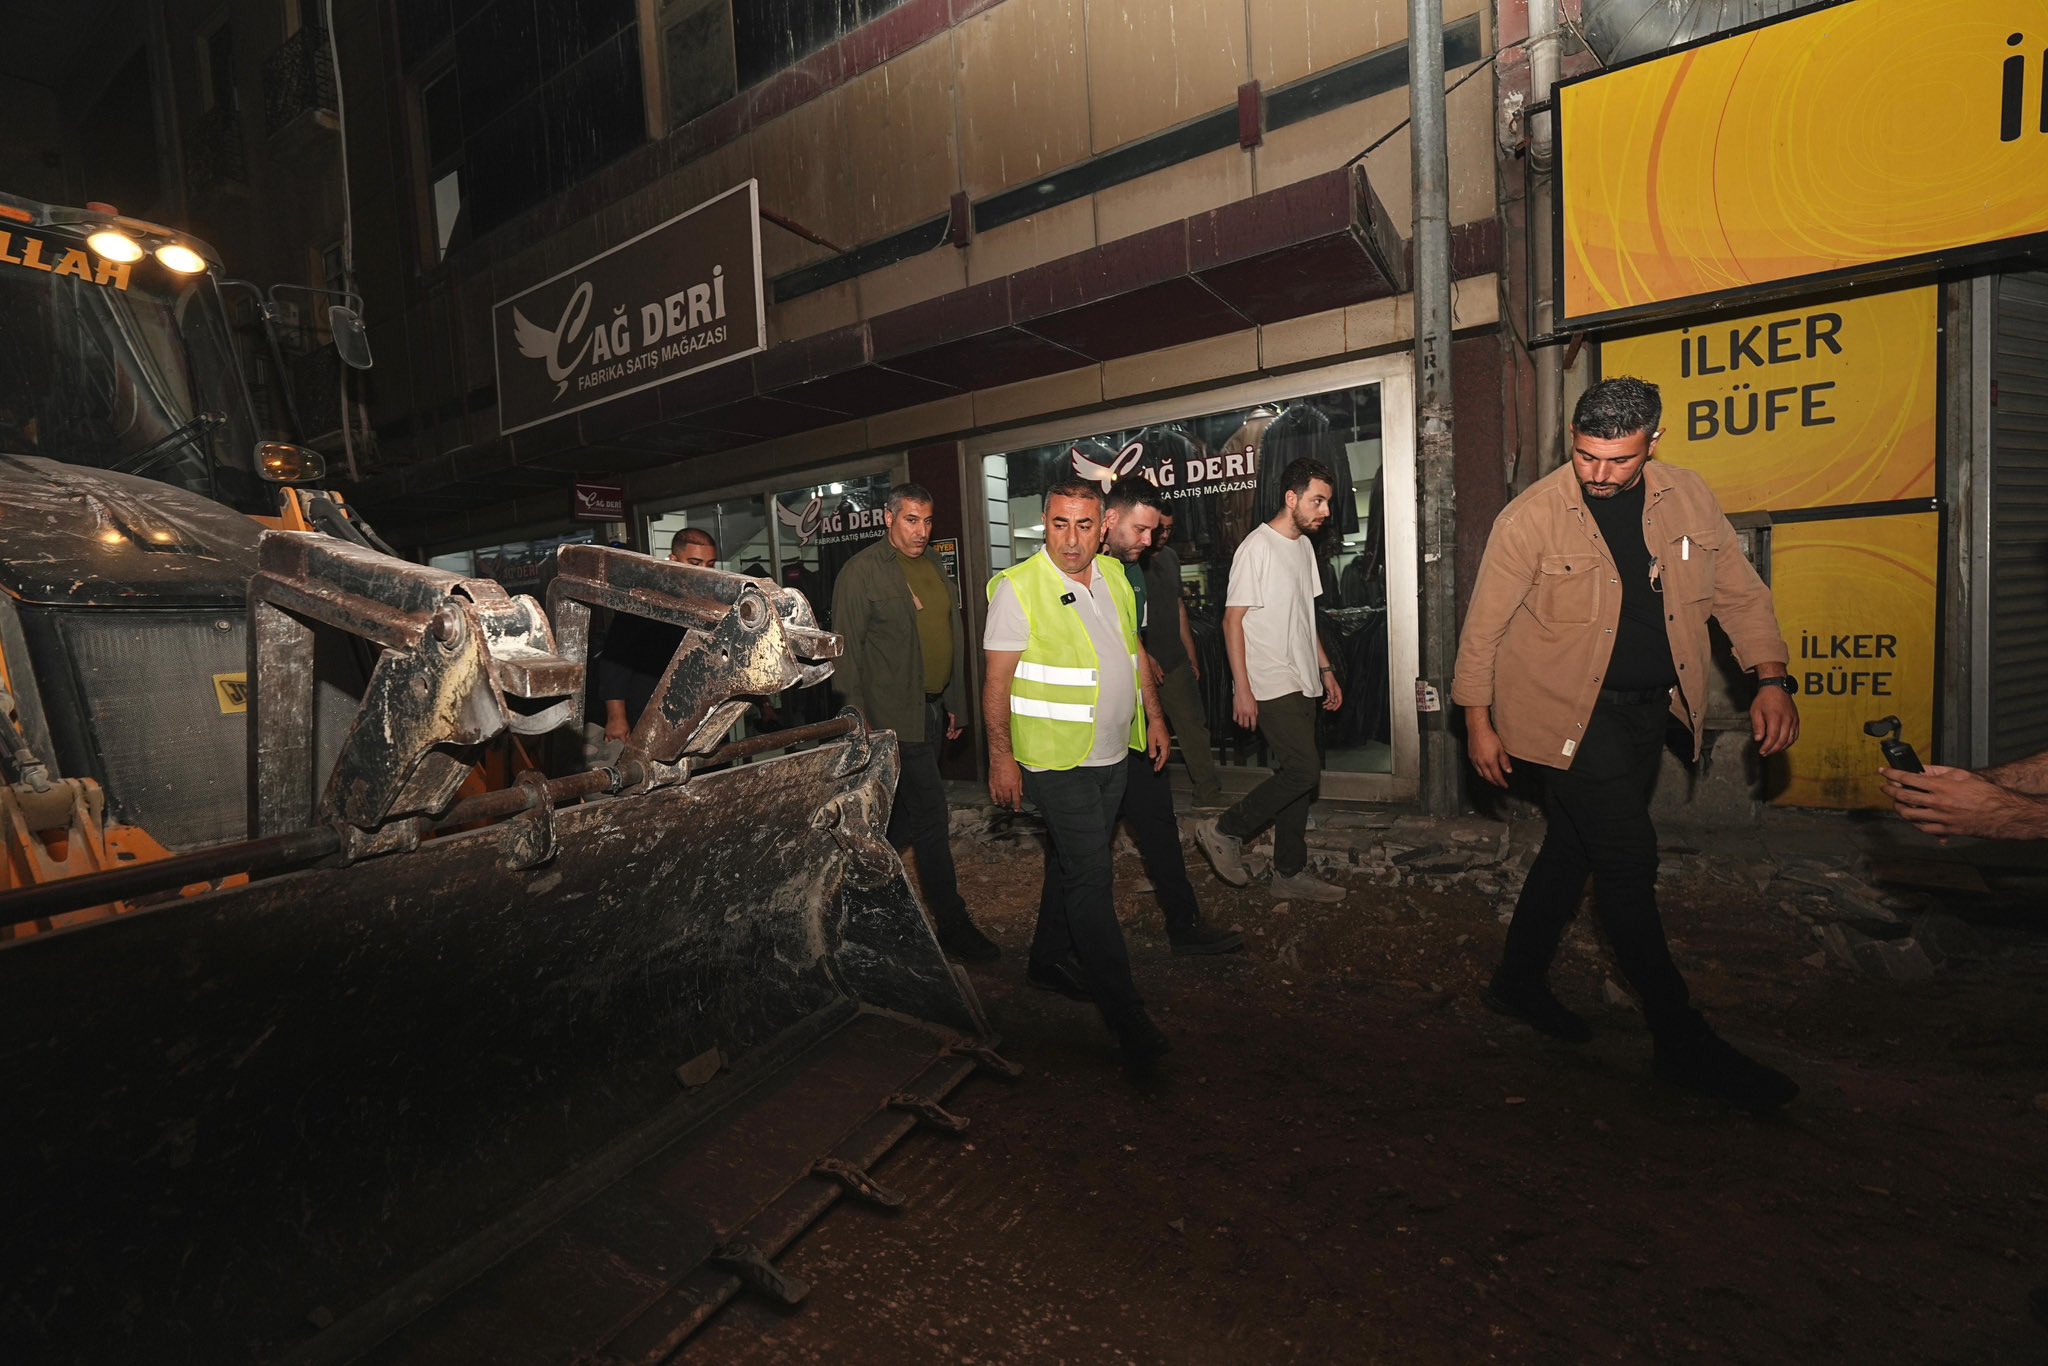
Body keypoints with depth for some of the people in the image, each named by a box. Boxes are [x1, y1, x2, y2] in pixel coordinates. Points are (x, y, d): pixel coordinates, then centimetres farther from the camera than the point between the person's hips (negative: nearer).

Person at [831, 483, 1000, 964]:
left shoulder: (933, 565, 13)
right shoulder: (860, 572, -10)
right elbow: (847, 650, -10)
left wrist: (953, 704, 18)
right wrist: (860, 721, -13)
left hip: (934, 707, 8)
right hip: (897, 714, -7)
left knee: (908, 808, 17)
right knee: (932, 819, -4)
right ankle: (952, 923, 7)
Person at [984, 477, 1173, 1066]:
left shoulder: (1113, 575, 7)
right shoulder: (1018, 587, -13)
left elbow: (1133, 651, 17)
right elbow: (997, 681, -12)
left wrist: (1153, 716, 14)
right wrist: (1001, 757, -14)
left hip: (1113, 754, 7)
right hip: (1056, 760, -7)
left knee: (1071, 863, 19)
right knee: (1092, 878, -5)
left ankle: (1049, 958, 40)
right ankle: (1125, 1015, 5)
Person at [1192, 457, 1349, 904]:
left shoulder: (1304, 545, 15)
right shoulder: (1257, 548, -12)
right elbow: (1233, 621, -14)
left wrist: (1325, 670, 19)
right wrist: (1242, 689, -18)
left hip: (1301, 683, 9)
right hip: (1270, 686, -9)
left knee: (1297, 775, 10)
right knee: (1303, 771, -14)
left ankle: (1290, 874, 20)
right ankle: (1224, 830, 3)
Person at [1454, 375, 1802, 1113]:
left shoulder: (1687, 497, 3)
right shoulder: (1531, 517, -13)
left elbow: (1738, 591, 10)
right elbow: (1484, 623, -8)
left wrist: (1772, 679, -1)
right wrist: (1479, 720, -7)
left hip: (1646, 708, 6)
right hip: (1569, 712, -5)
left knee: (1575, 846, 14)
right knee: (1628, 860, -6)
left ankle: (1519, 982, 32)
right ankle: (1683, 1042, 9)